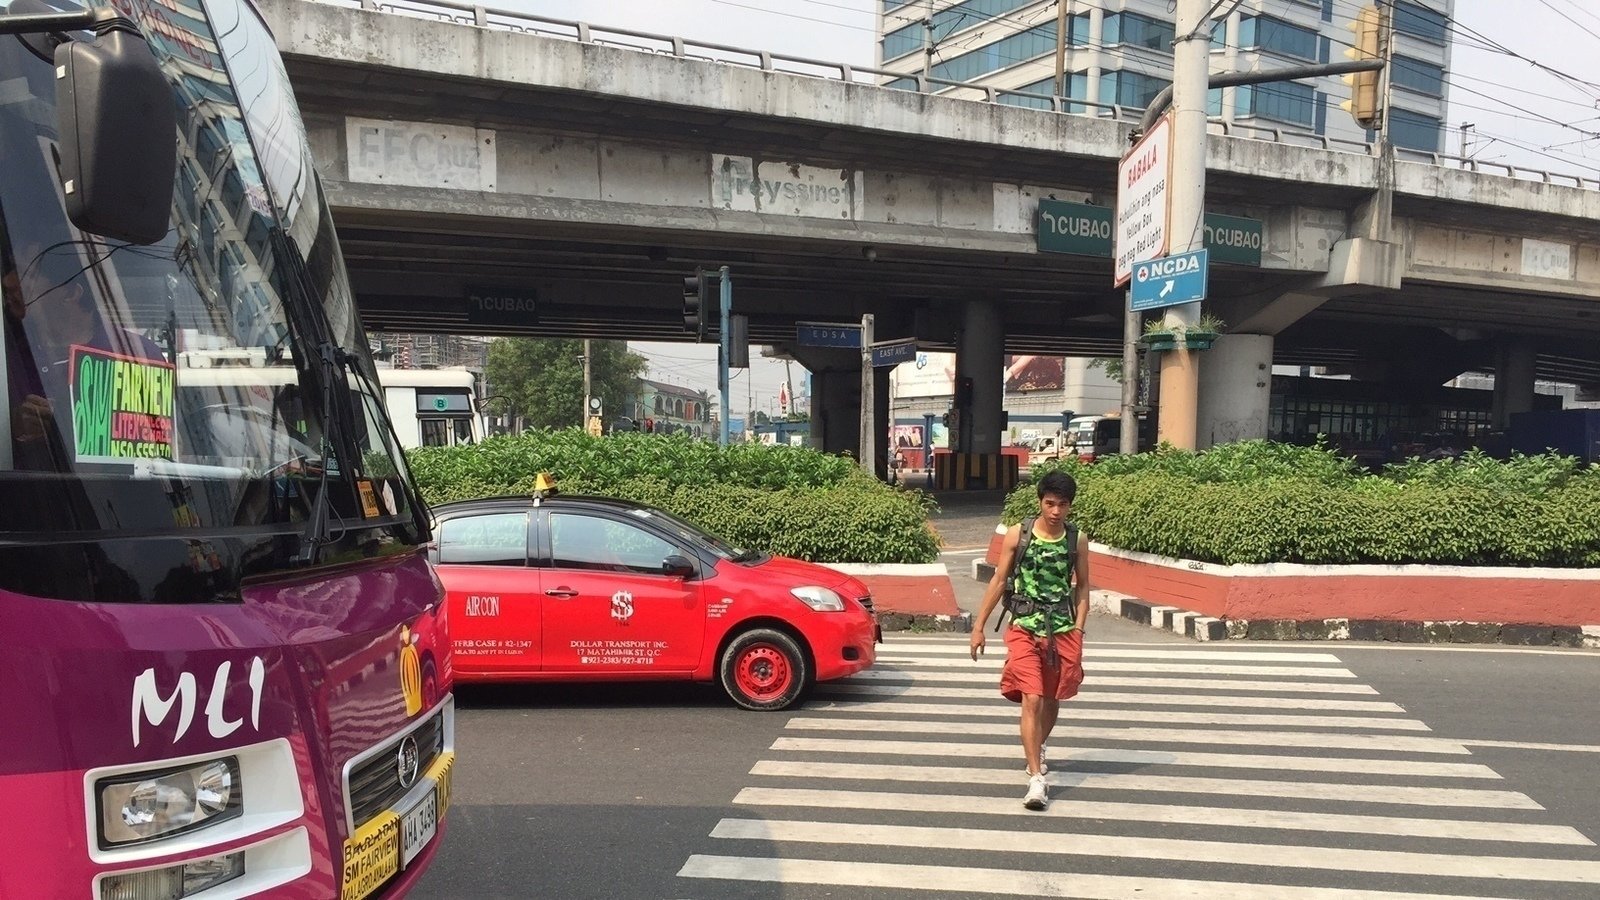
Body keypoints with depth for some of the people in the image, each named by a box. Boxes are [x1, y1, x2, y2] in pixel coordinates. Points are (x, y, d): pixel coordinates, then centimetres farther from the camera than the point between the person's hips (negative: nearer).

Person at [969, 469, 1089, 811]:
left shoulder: (1077, 541, 0)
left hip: (1063, 631, 2)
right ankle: (1036, 778, -10)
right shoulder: (1017, 535, -5)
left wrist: (1078, 628, 1)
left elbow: (1082, 586, 11)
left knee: (1051, 699, 15)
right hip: (1025, 629, -2)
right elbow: (999, 581, 1)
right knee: (1031, 699, -13)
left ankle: (1037, 748, 45)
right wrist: (979, 626, 2)